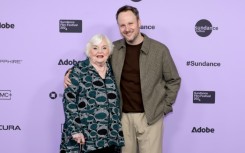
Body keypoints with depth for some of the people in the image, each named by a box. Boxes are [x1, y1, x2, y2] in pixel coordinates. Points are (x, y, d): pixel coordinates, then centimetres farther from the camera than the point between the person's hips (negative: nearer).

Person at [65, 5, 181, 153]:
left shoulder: (159, 49, -5)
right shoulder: (113, 49, 1)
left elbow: (173, 80, 4)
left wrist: (164, 107, 0)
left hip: (150, 116, -2)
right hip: (123, 116, 2)